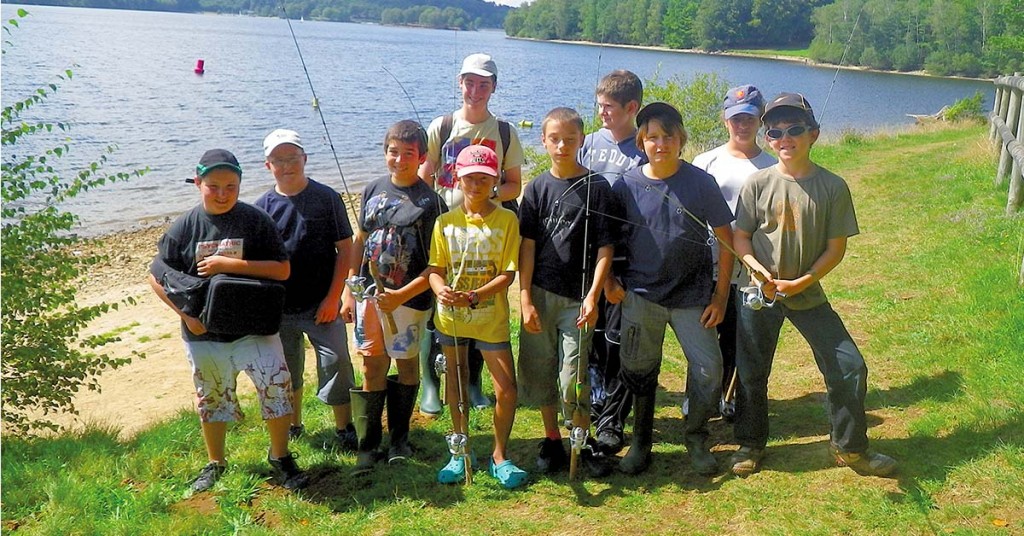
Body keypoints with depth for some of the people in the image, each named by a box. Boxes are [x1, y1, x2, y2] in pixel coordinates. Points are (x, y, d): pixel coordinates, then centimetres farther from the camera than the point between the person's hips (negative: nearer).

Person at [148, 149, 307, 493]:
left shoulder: (256, 221, -8)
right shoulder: (184, 228, -3)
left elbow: (282, 270, -14)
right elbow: (157, 278, 2)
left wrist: (231, 264, -22)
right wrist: (185, 313, -10)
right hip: (203, 332, 2)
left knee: (277, 385, -9)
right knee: (212, 398, 16)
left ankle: (280, 455, 14)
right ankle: (215, 463, 36)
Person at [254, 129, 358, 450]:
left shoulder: (327, 198, -5)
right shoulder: (263, 206, 1)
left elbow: (345, 248, -4)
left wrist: (334, 297, -9)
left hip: (322, 305, -2)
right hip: (279, 308, 3)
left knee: (336, 364, -1)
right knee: (286, 371, 16)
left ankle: (344, 429, 15)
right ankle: (292, 427, 35)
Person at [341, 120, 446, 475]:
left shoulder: (430, 202, -9)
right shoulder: (374, 190, 5)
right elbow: (359, 242, 12)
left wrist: (402, 295, -20)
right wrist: (348, 291, 9)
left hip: (409, 299, -3)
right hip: (368, 293, 4)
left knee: (406, 364, 11)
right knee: (372, 367, 8)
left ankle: (399, 438, 28)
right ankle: (368, 446, 16)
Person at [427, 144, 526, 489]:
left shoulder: (506, 220, -7)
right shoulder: (445, 222, 0)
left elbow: (507, 274, -11)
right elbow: (435, 269, -1)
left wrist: (472, 296, -26)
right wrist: (441, 290, -25)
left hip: (491, 317, -2)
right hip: (450, 317, 2)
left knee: (506, 390, -4)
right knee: (456, 383, 14)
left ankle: (500, 455, 18)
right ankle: (460, 453, 30)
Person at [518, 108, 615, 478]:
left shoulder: (597, 188, -1)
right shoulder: (537, 188, 5)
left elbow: (604, 248, -4)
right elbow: (527, 246, 2)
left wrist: (592, 297, -13)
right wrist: (525, 299, -5)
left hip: (577, 298, -3)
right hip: (539, 295, 3)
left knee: (573, 380, -3)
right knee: (538, 372, 9)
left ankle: (583, 444, 18)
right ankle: (552, 442, 26)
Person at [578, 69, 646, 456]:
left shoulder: (645, 152, -7)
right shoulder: (590, 143, 7)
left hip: (626, 261, -5)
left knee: (619, 342, 1)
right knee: (590, 336, 14)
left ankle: (611, 422, 10)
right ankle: (596, 399, 34)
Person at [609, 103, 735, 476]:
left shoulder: (701, 183, -5)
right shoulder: (626, 186, -3)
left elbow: (726, 239, -1)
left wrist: (721, 294, -3)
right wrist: (610, 280, -5)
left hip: (692, 297, 0)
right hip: (641, 295, 1)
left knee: (709, 368, -5)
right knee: (638, 371, 8)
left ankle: (696, 439, 19)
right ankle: (641, 442, 28)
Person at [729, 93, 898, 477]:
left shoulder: (833, 187, -7)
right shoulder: (758, 183, -6)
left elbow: (836, 247, -4)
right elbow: (740, 237, -2)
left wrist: (801, 282, -15)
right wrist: (761, 273, -18)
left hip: (808, 293, 0)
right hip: (759, 292, 0)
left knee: (850, 368, -1)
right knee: (752, 372, 9)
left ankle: (849, 446, 20)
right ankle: (750, 443, 30)